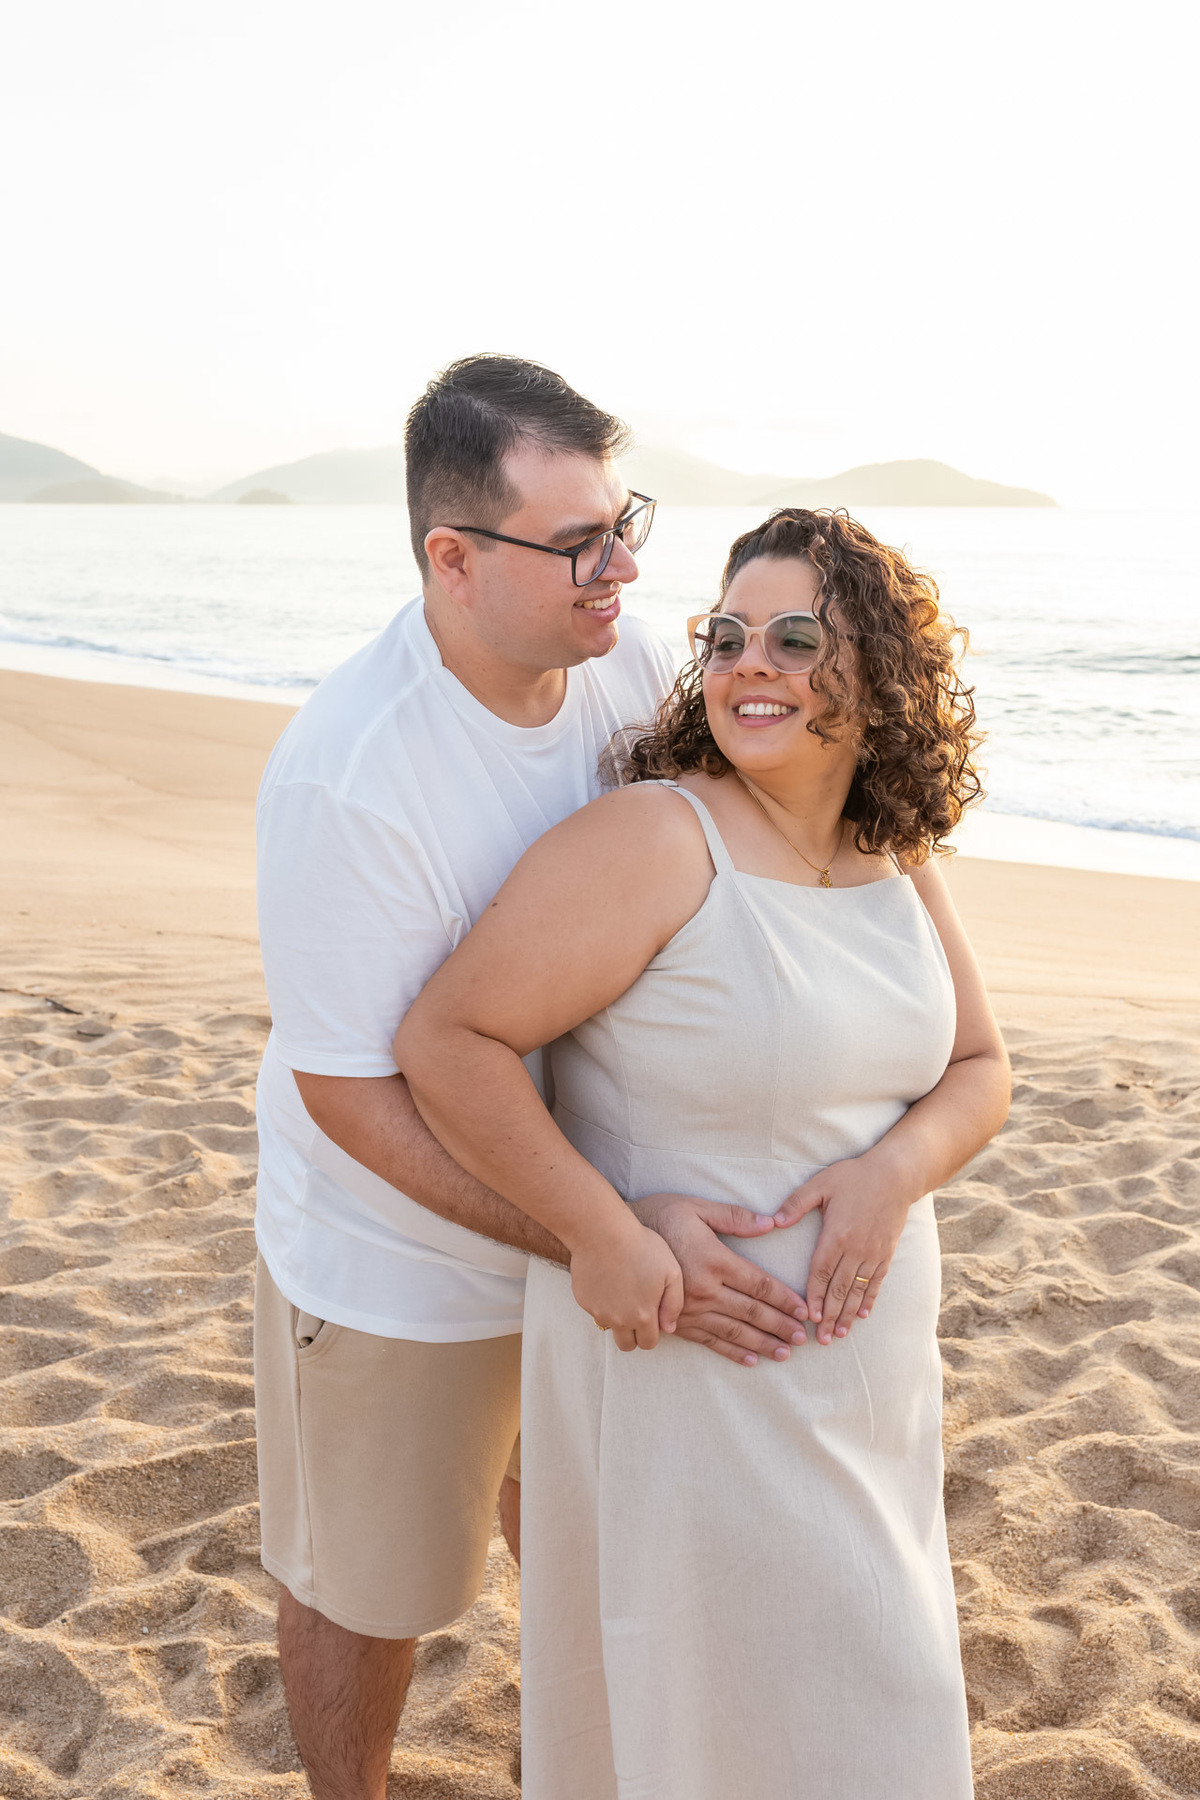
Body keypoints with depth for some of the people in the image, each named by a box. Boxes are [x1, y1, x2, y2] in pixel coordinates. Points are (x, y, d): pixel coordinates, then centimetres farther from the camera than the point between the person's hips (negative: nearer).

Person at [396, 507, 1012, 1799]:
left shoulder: (898, 862, 1)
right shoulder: (653, 840, -20)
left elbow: (977, 1072, 8)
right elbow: (447, 1040, -22)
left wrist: (896, 1171, -14)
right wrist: (601, 1237, -24)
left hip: (858, 1353, 7)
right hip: (676, 1349, -7)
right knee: (696, 1683, 12)